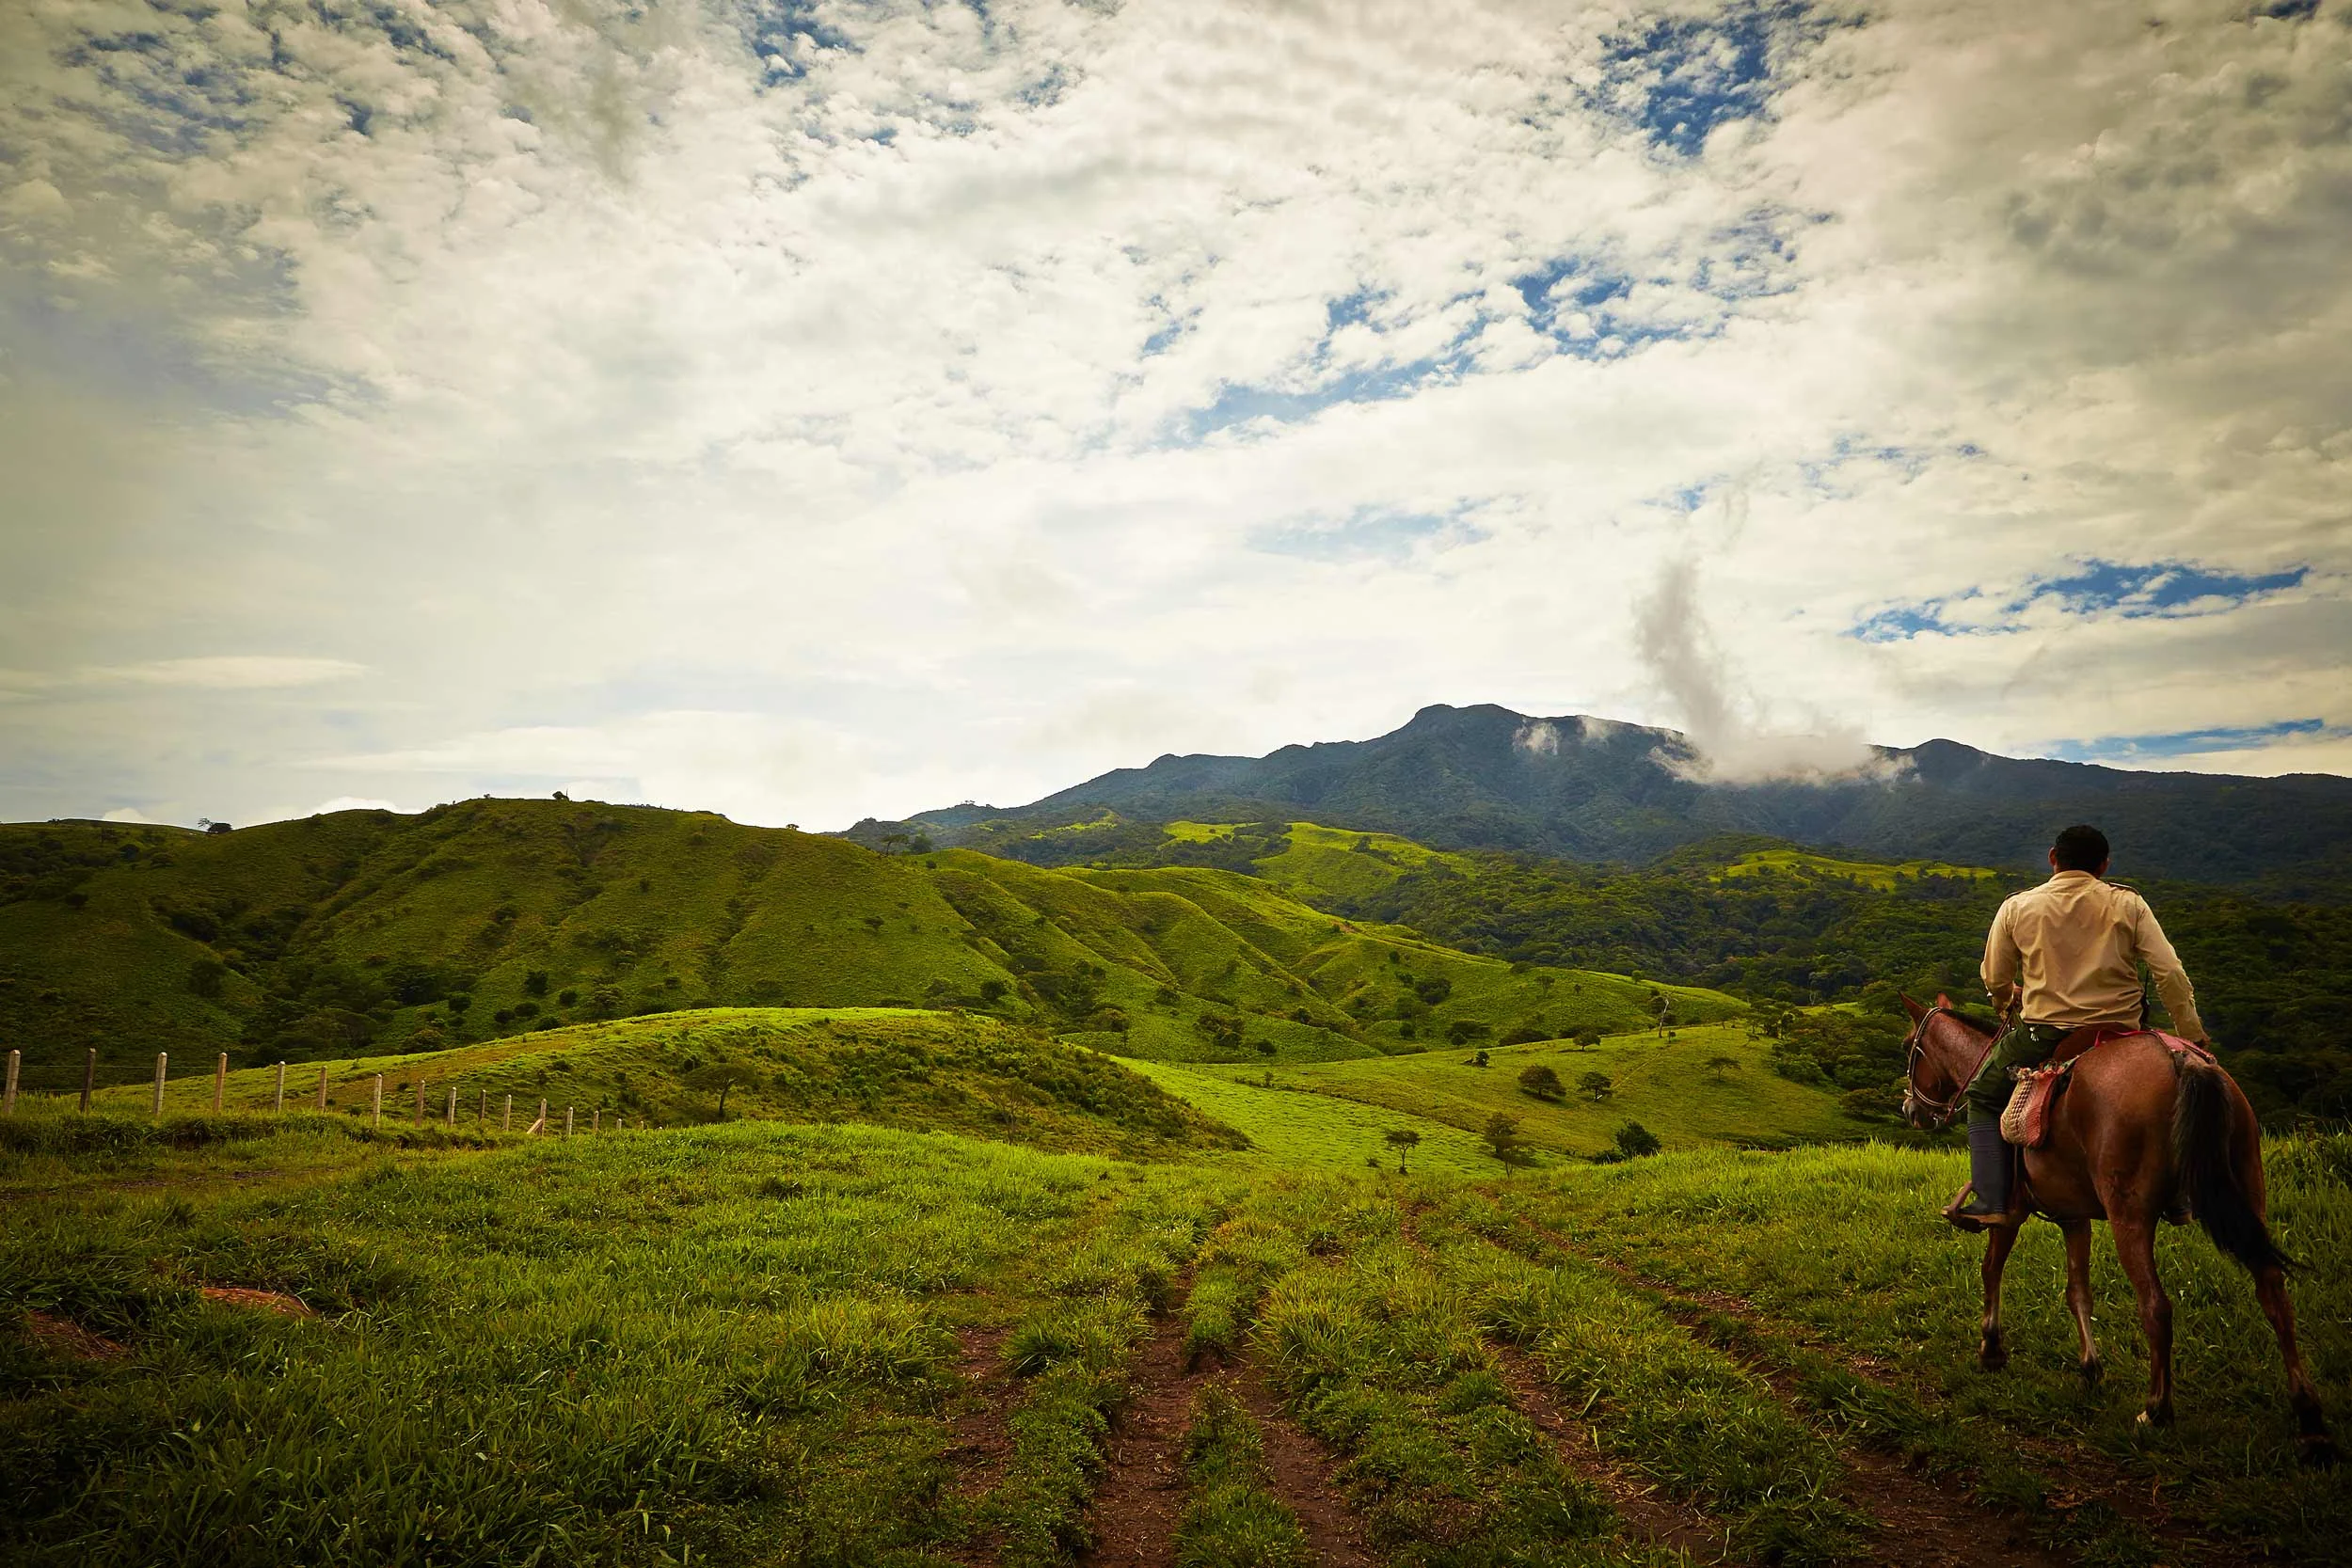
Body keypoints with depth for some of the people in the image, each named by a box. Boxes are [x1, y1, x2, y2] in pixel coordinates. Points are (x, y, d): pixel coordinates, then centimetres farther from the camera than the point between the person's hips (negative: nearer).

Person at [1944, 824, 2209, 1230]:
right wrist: (2192, 1036, 7)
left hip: (2045, 1035, -2)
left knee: (1984, 1097, 17)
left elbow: (1995, 980, 7)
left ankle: (1991, 1202, 2)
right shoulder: (2128, 904, 3)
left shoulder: (2017, 907, 1)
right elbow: (2170, 973, -3)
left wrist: (2007, 1003, 30)